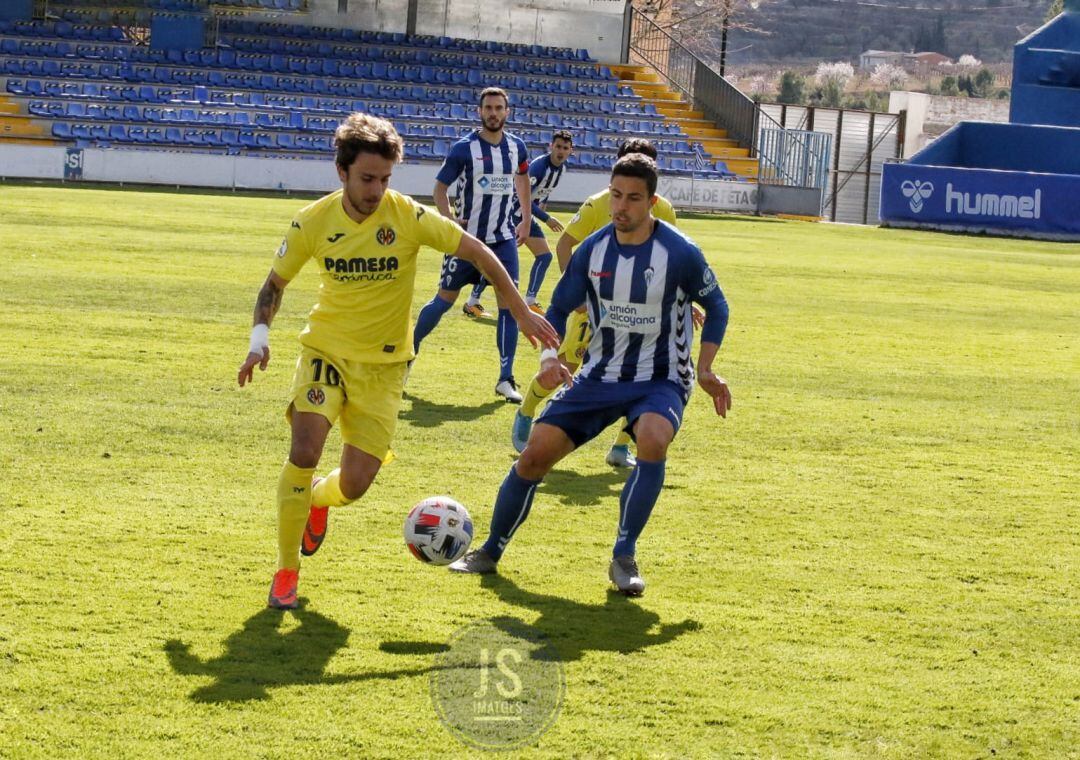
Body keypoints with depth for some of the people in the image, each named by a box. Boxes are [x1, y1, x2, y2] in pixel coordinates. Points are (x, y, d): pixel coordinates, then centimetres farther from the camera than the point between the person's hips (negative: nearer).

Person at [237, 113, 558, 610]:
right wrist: (259, 337, -10)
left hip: (382, 365, 0)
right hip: (326, 350, 0)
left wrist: (522, 314, -8)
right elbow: (274, 284, 5)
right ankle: (286, 572, -5)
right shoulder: (312, 223, -10)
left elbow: (478, 253, -7)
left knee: (353, 485, -6)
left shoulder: (409, 217, -15)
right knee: (304, 451, -23)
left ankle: (316, 498, 34)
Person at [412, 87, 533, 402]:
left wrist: (526, 219, 19)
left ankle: (505, 379, -4)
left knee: (509, 303, -7)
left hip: (503, 238, 3)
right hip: (467, 236, -3)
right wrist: (449, 219, -17)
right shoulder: (464, 148, -10)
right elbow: (440, 187, -3)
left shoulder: (516, 147, 3)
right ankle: (408, 350, 27)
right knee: (445, 299, 6)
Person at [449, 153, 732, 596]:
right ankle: (490, 553, 17)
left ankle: (623, 558, -20)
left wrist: (705, 370, -7)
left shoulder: (679, 253, -15)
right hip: (599, 377, 4)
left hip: (659, 380, -4)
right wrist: (550, 356, -13)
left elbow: (715, 306, 1)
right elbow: (559, 309, 6)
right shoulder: (593, 249, -5)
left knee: (653, 439, -36)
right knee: (535, 454, -5)